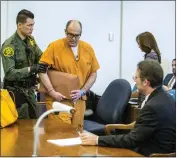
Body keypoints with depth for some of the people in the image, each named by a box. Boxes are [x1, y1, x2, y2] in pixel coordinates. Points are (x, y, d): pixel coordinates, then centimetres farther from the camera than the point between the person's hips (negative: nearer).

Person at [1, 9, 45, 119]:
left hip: (30, 89, 7)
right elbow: (9, 73, -25)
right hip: (16, 90, -7)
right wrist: (30, 69, -32)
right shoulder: (9, 45, -19)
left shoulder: (31, 40, 3)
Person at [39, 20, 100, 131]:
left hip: (79, 100, 4)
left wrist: (82, 91, -4)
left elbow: (93, 73, 10)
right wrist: (52, 91, -17)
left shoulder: (88, 48, 6)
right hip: (59, 99, -4)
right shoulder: (54, 47, -6)